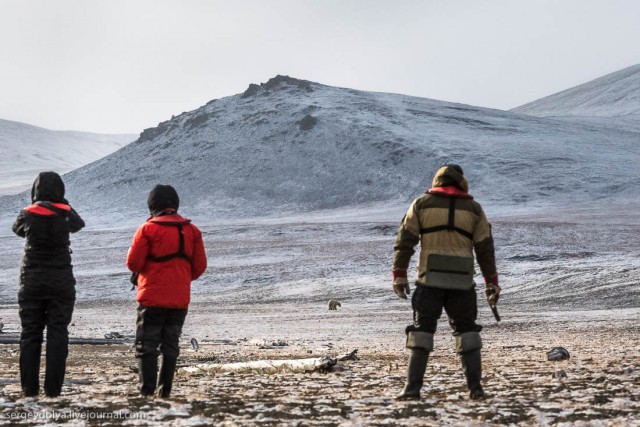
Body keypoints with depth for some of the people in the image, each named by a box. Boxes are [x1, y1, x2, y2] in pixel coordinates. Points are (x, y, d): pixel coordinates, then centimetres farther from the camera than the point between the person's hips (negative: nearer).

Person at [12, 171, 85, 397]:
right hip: (61, 283, -1)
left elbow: (17, 229, 16)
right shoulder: (65, 214, -5)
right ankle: (53, 388, -2)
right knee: (58, 334, 2)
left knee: (30, 334, 7)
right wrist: (64, 204, 28)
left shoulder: (28, 214, -6)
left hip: (31, 283, 1)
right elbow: (79, 224, 17)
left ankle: (29, 387, 5)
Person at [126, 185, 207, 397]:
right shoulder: (191, 230, 5)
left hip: (152, 298, -4)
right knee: (171, 345, 12)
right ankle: (165, 389, 10)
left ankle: (147, 389, -8)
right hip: (180, 299, 4)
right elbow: (200, 266, 6)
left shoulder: (148, 229, -8)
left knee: (146, 344, 0)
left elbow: (133, 263, -8)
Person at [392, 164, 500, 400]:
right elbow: (485, 248, 9)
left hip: (430, 279, -1)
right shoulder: (474, 208, 9)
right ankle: (475, 387, 4)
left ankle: (413, 387, -5)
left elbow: (405, 241, 1)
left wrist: (399, 274, 2)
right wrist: (491, 282, 14)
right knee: (467, 330, 11)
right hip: (462, 281, 1)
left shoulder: (422, 204, 7)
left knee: (422, 330, 2)